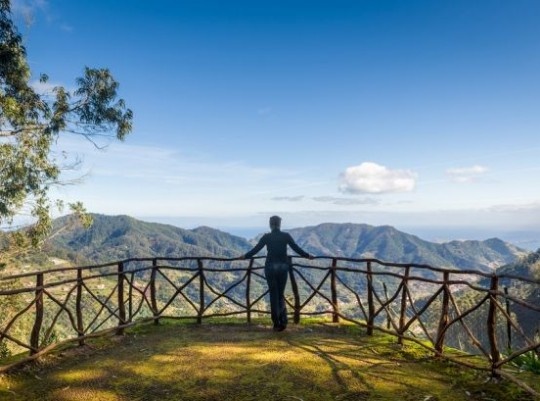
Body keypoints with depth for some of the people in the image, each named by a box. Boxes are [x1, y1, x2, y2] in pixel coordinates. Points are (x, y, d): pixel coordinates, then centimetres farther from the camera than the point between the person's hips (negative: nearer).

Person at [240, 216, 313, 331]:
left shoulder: (266, 237, -3)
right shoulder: (286, 236, -2)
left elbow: (255, 249, 2)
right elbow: (297, 248, 1)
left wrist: (245, 256, 18)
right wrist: (307, 255, 16)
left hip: (270, 267, -1)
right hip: (283, 267, 1)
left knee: (273, 295, 8)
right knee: (281, 294, 14)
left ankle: (276, 324, 8)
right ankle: (283, 321, 3)